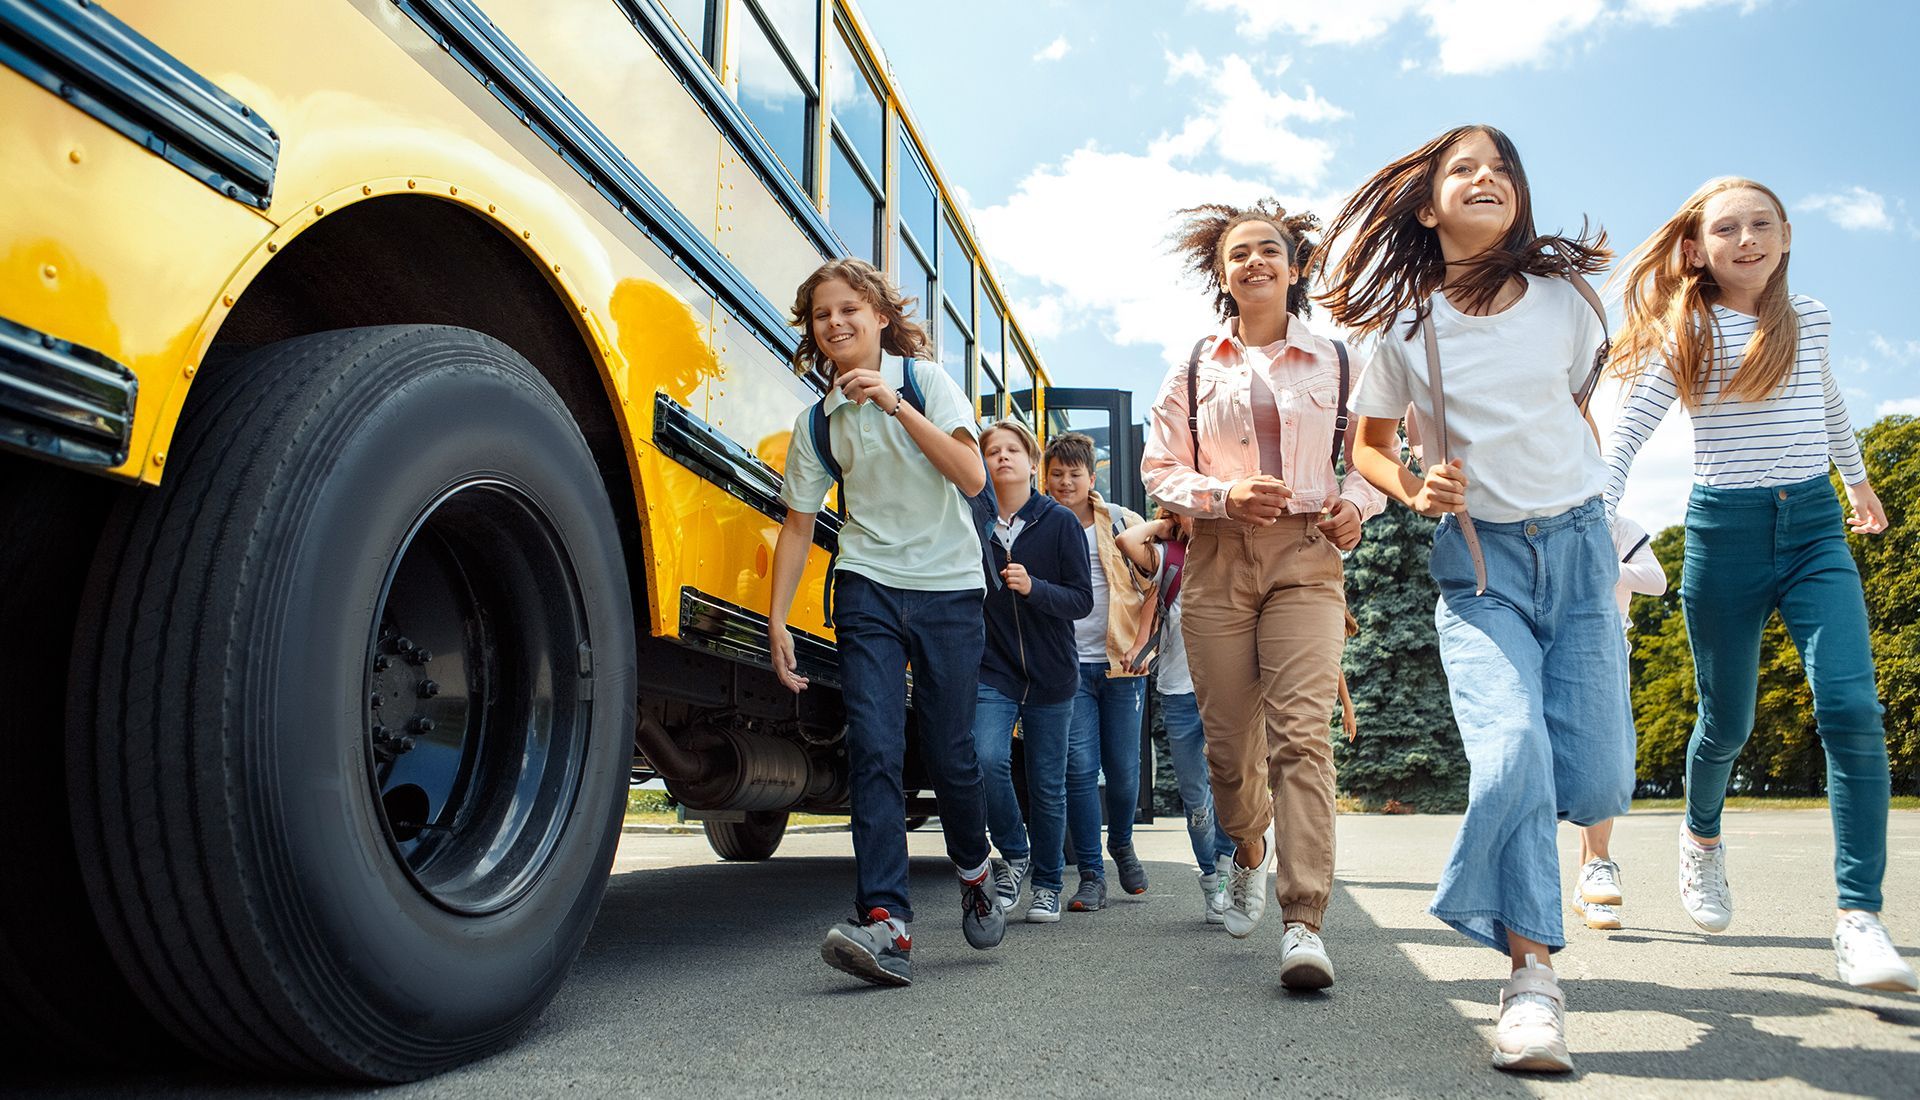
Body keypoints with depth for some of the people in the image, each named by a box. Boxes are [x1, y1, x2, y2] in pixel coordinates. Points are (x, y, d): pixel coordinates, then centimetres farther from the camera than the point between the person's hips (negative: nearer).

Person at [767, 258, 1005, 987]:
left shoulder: (926, 381, -1)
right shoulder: (816, 422, 5)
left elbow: (972, 478, -13)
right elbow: (798, 525, 9)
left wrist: (898, 407, -21)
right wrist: (777, 621, 2)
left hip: (949, 589, -1)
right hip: (868, 590, 2)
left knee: (949, 750, 4)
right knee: (873, 748, -13)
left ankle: (974, 871, 33)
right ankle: (886, 924, -16)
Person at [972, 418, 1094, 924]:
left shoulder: (1060, 522, -2)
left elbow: (1082, 600, -5)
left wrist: (1033, 588, -21)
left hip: (1050, 674, 0)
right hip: (992, 670, 0)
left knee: (1048, 784, 7)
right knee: (986, 757, -22)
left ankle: (1047, 883, 27)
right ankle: (1013, 854, 5)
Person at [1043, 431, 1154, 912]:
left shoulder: (1123, 522, 5)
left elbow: (1154, 585, 6)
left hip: (1120, 662, 1)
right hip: (1068, 666, 0)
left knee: (1123, 770, 6)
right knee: (1080, 769, -6)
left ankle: (1121, 844, 35)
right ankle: (1091, 877, 4)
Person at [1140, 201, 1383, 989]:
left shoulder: (1333, 363, 11)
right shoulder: (1195, 370, 12)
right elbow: (1159, 469, 9)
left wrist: (1357, 503, -5)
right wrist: (1222, 494, -9)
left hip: (1305, 556, -1)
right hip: (1218, 560, 2)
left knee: (1301, 733, -16)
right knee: (1229, 738, 5)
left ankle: (1303, 923, -16)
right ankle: (1248, 853, 37)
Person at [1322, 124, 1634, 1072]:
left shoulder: (1563, 301, 1)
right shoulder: (1405, 325, -4)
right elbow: (1369, 444, 7)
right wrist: (1414, 490, -12)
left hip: (1578, 544, 2)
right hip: (1479, 563, -2)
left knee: (1595, 784, -2)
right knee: (1510, 754, -22)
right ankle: (1532, 977, -7)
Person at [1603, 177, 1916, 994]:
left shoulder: (1809, 319, 9)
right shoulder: (1684, 336, -2)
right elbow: (1627, 430, -12)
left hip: (1815, 526, 3)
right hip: (1725, 529, -2)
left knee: (1852, 708, -15)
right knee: (1726, 722, 7)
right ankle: (1701, 836, 38)